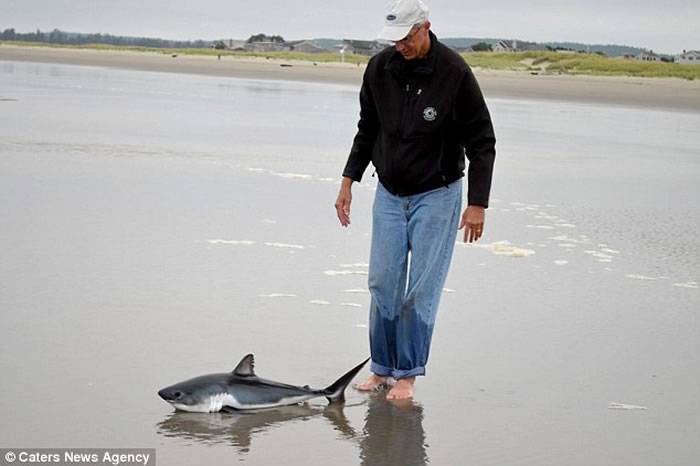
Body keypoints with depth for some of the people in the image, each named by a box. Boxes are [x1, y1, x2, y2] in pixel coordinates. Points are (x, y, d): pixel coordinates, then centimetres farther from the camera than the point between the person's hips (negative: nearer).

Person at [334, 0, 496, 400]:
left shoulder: (454, 73, -17)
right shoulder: (380, 68, -3)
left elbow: (482, 142, -12)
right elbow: (367, 129, 13)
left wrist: (477, 203, -16)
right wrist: (349, 180, 8)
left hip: (436, 194, -4)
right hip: (390, 193, 4)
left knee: (422, 288, -4)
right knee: (383, 282, 5)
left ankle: (407, 373, 6)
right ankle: (382, 368, 16)